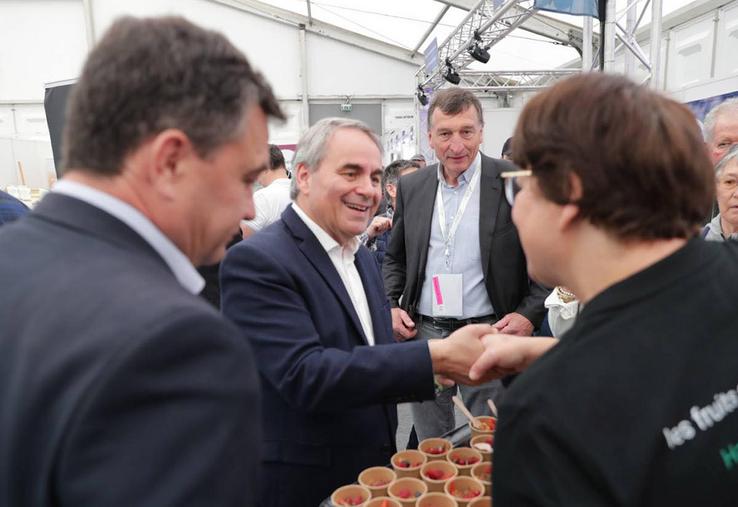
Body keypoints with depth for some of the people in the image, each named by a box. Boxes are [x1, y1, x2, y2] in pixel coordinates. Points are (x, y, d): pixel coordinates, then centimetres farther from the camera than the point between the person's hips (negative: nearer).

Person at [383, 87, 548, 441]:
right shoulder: (411, 187, 6)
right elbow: (395, 257, 15)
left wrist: (529, 315, -14)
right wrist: (390, 306, 1)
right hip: (423, 332, 4)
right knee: (429, 450, 17)